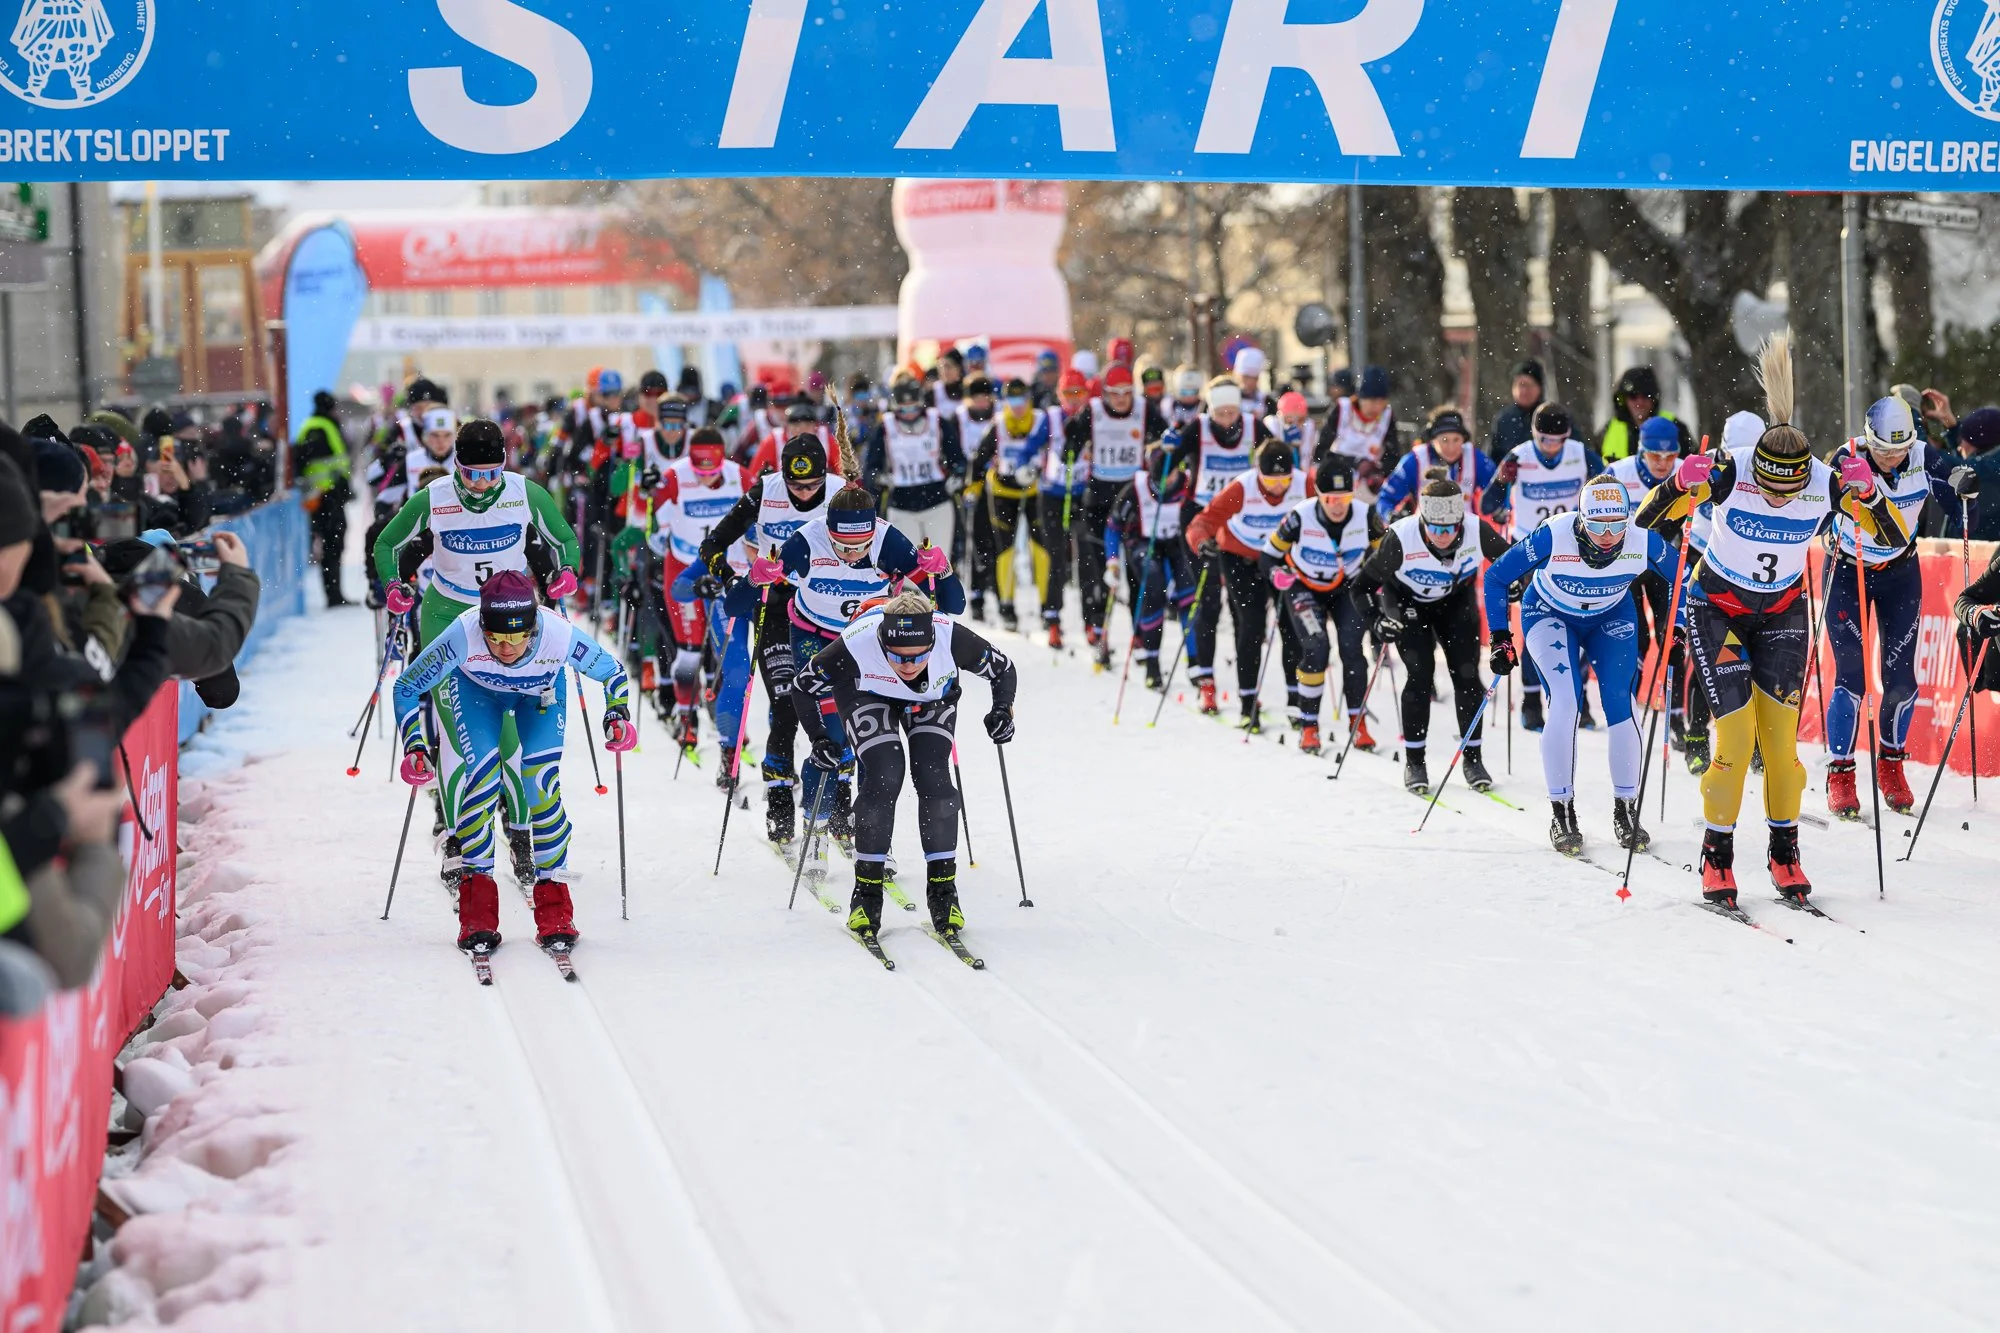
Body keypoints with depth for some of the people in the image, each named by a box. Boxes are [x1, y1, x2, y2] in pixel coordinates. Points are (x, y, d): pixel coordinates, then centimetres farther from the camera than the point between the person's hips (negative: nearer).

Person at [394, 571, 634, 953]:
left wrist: (618, 715, -29)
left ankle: (554, 909, -2)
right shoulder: (463, 636, -40)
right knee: (482, 777, -18)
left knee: (543, 784, -15)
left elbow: (612, 671, -15)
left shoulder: (560, 636, -38)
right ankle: (477, 913, -8)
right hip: (473, 688, -1)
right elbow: (407, 687, -23)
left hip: (541, 693, 1)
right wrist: (414, 746, -30)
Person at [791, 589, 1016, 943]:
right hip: (868, 696, -1)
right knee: (884, 777, -21)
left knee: (934, 778, -17)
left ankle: (942, 890, -3)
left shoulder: (953, 638, -37)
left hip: (933, 700, 2)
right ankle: (867, 891, -7)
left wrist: (1003, 710, -29)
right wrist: (822, 738, -27)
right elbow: (805, 686, -19)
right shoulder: (855, 646, -40)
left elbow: (1001, 668, -15)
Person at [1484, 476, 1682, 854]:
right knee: (1564, 700, -21)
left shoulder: (1643, 541, -28)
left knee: (1620, 705, -14)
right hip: (1550, 614, -2)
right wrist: (1500, 639, -20)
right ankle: (1562, 812, -11)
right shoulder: (1553, 537, -34)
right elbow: (1496, 578, -19)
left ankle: (1626, 809, 1)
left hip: (1612, 618, 2)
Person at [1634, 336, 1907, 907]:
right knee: (1736, 729, -12)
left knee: (1781, 732, -2)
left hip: (1782, 613, 2)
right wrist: (1682, 483, -42)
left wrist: (1867, 494, -31)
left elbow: (1894, 536, -12)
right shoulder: (1729, 472, -27)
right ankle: (1717, 856, 1)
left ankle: (1785, 851, 14)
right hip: (1717, 608, -2)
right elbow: (1648, 519, -22)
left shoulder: (1827, 484, -21)